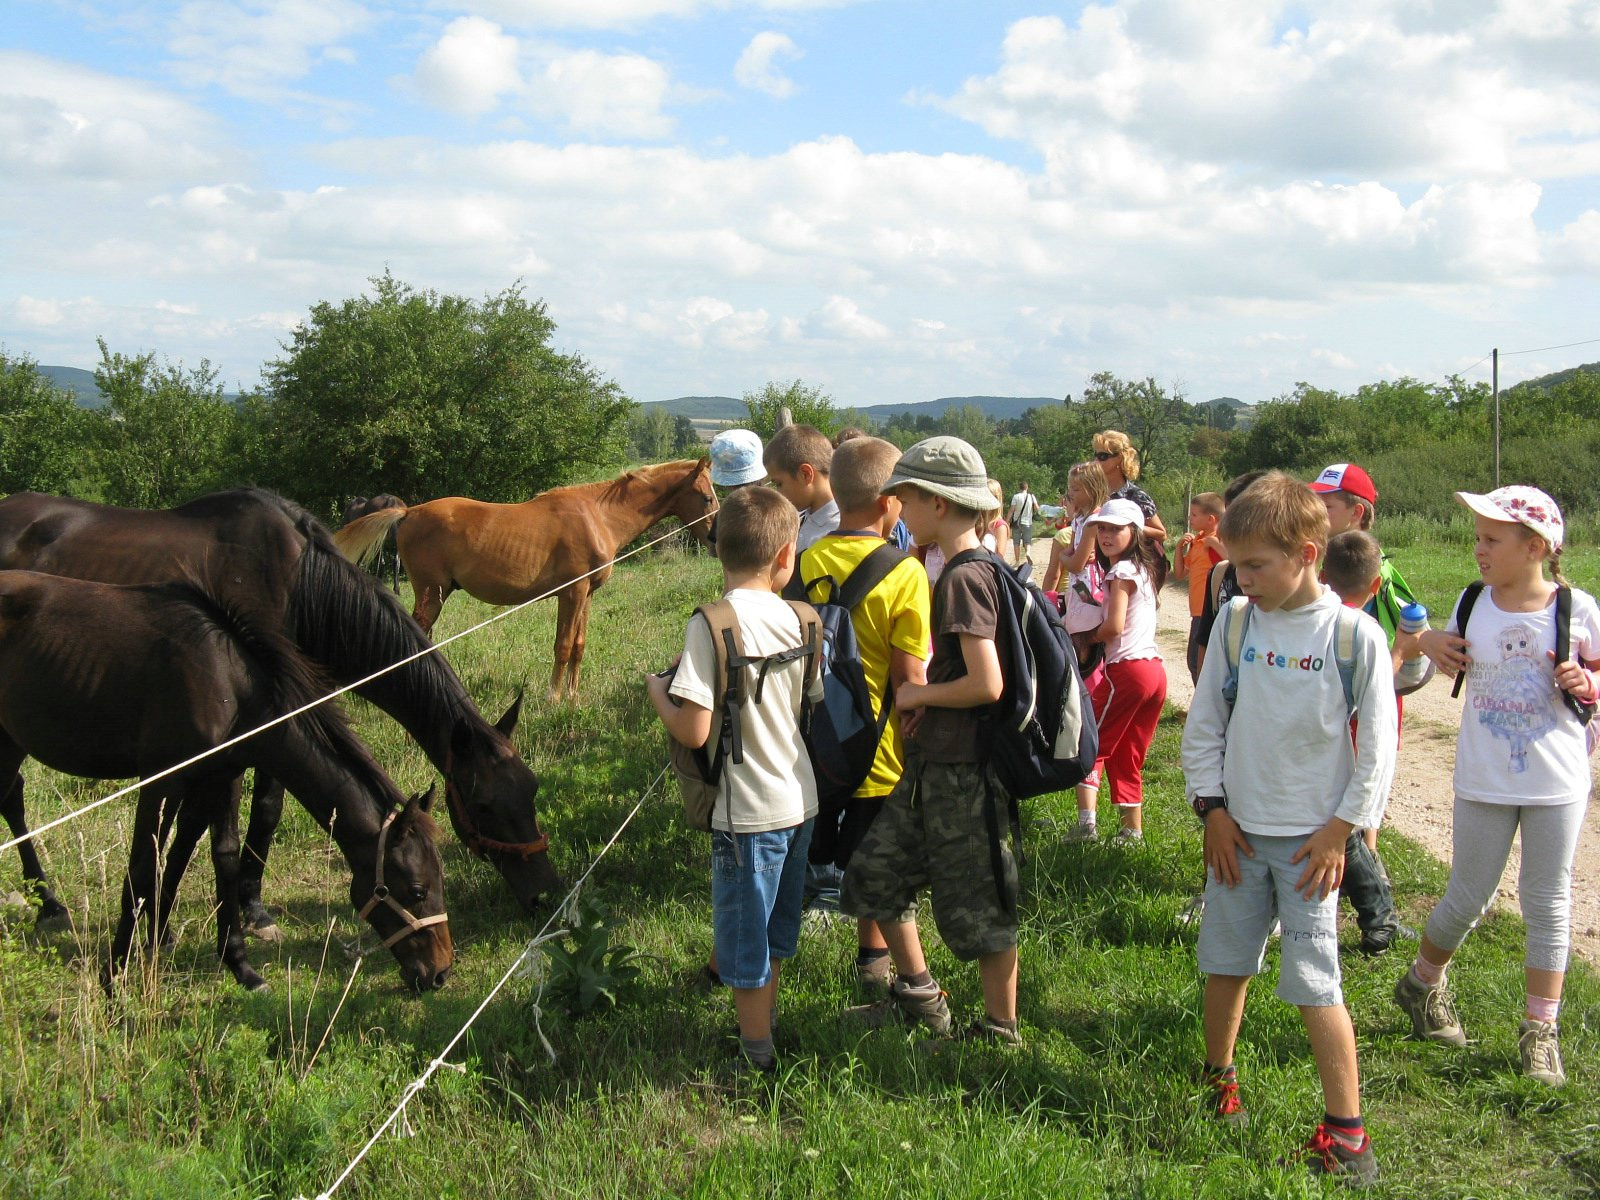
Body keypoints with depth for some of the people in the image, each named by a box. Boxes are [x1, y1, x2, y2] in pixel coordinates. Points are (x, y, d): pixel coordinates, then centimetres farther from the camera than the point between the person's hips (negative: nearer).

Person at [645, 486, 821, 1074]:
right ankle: (765, 1025, 40)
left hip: (749, 812, -6)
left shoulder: (712, 623, -19)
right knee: (773, 933, 24)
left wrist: (658, 691, -3)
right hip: (800, 800, 6)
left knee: (745, 941, 11)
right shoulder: (795, 618, -2)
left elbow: (694, 731, -23)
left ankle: (756, 1052, 25)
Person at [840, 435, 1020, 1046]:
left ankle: (1000, 1031, 20)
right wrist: (926, 700, 9)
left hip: (965, 772, -10)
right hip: (935, 762, 10)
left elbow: (987, 684, -27)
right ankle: (918, 996, 30)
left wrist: (919, 693, -13)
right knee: (876, 869, 17)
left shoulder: (962, 578, -20)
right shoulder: (977, 569, 10)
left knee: (977, 906, 4)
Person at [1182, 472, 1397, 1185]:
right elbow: (1202, 725, 5)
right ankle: (1219, 1079, 36)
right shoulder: (1234, 624, -3)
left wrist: (1339, 831, -8)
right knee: (1226, 963, 14)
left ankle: (1346, 1130, 6)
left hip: (1312, 839, -3)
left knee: (1314, 983, -5)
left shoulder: (1355, 637, -11)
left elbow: (1378, 748, -6)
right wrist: (1212, 810, 1)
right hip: (1237, 831, 4)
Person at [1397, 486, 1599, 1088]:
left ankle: (1540, 1030, 20)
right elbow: (1455, 660, 15)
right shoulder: (1473, 603, -2)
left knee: (1547, 905, 8)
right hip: (1483, 782, 1)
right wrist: (1431, 642, -6)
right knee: (1468, 898, 9)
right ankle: (1423, 983, 35)